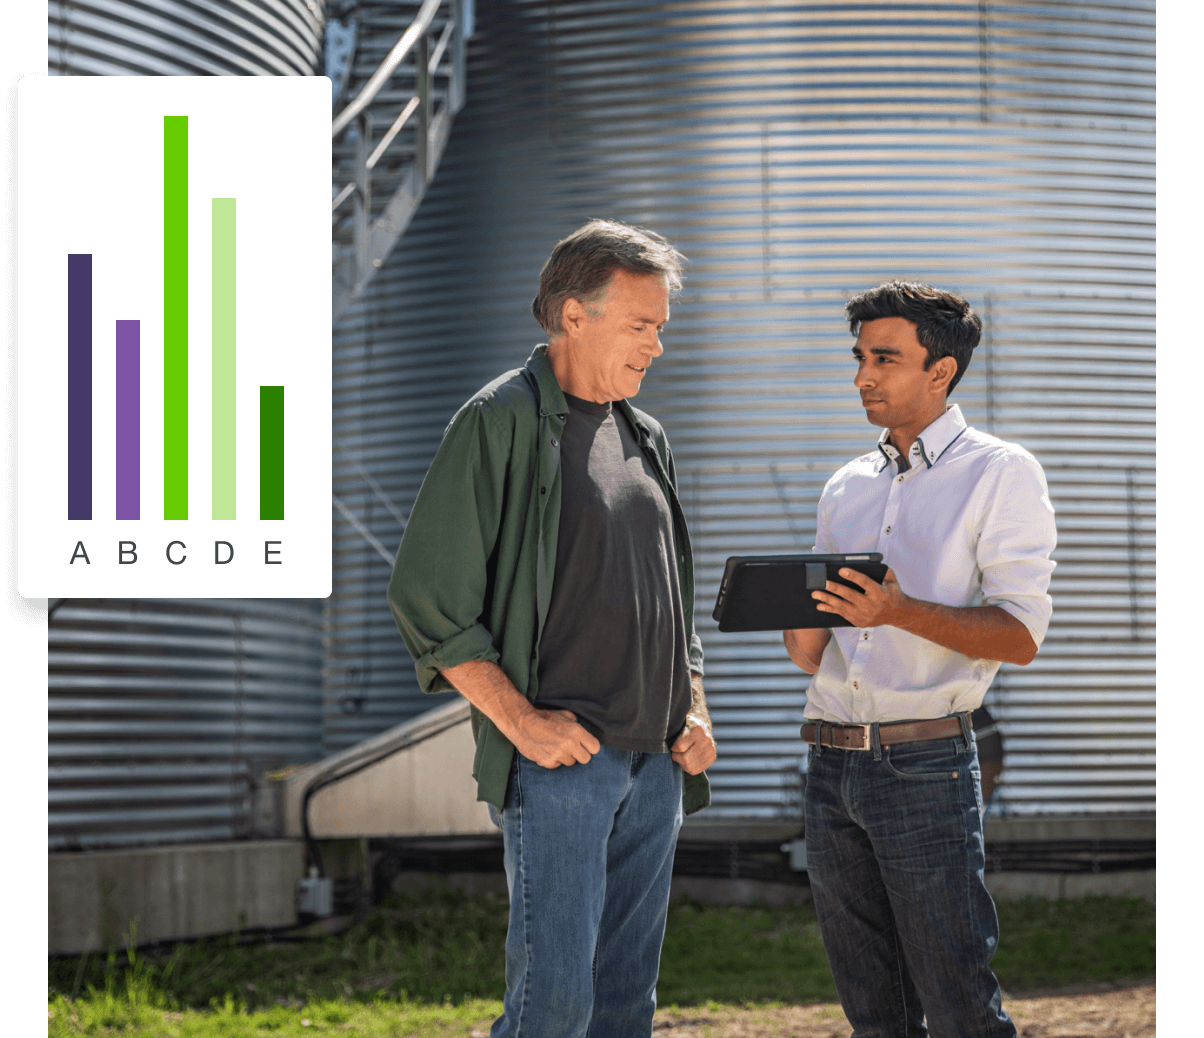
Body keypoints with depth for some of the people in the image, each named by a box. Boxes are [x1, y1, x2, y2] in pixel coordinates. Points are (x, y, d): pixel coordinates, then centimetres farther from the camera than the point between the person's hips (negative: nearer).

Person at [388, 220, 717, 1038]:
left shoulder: (646, 439, 18)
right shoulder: (501, 423, -6)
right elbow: (425, 597, -11)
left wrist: (696, 713, 10)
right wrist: (520, 720, -15)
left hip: (655, 764, 7)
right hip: (558, 757, -7)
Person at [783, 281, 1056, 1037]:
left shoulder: (1000, 474, 0)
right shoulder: (847, 488, 18)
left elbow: (1021, 634, -9)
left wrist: (901, 611, -22)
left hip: (925, 766, -6)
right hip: (832, 765, 6)